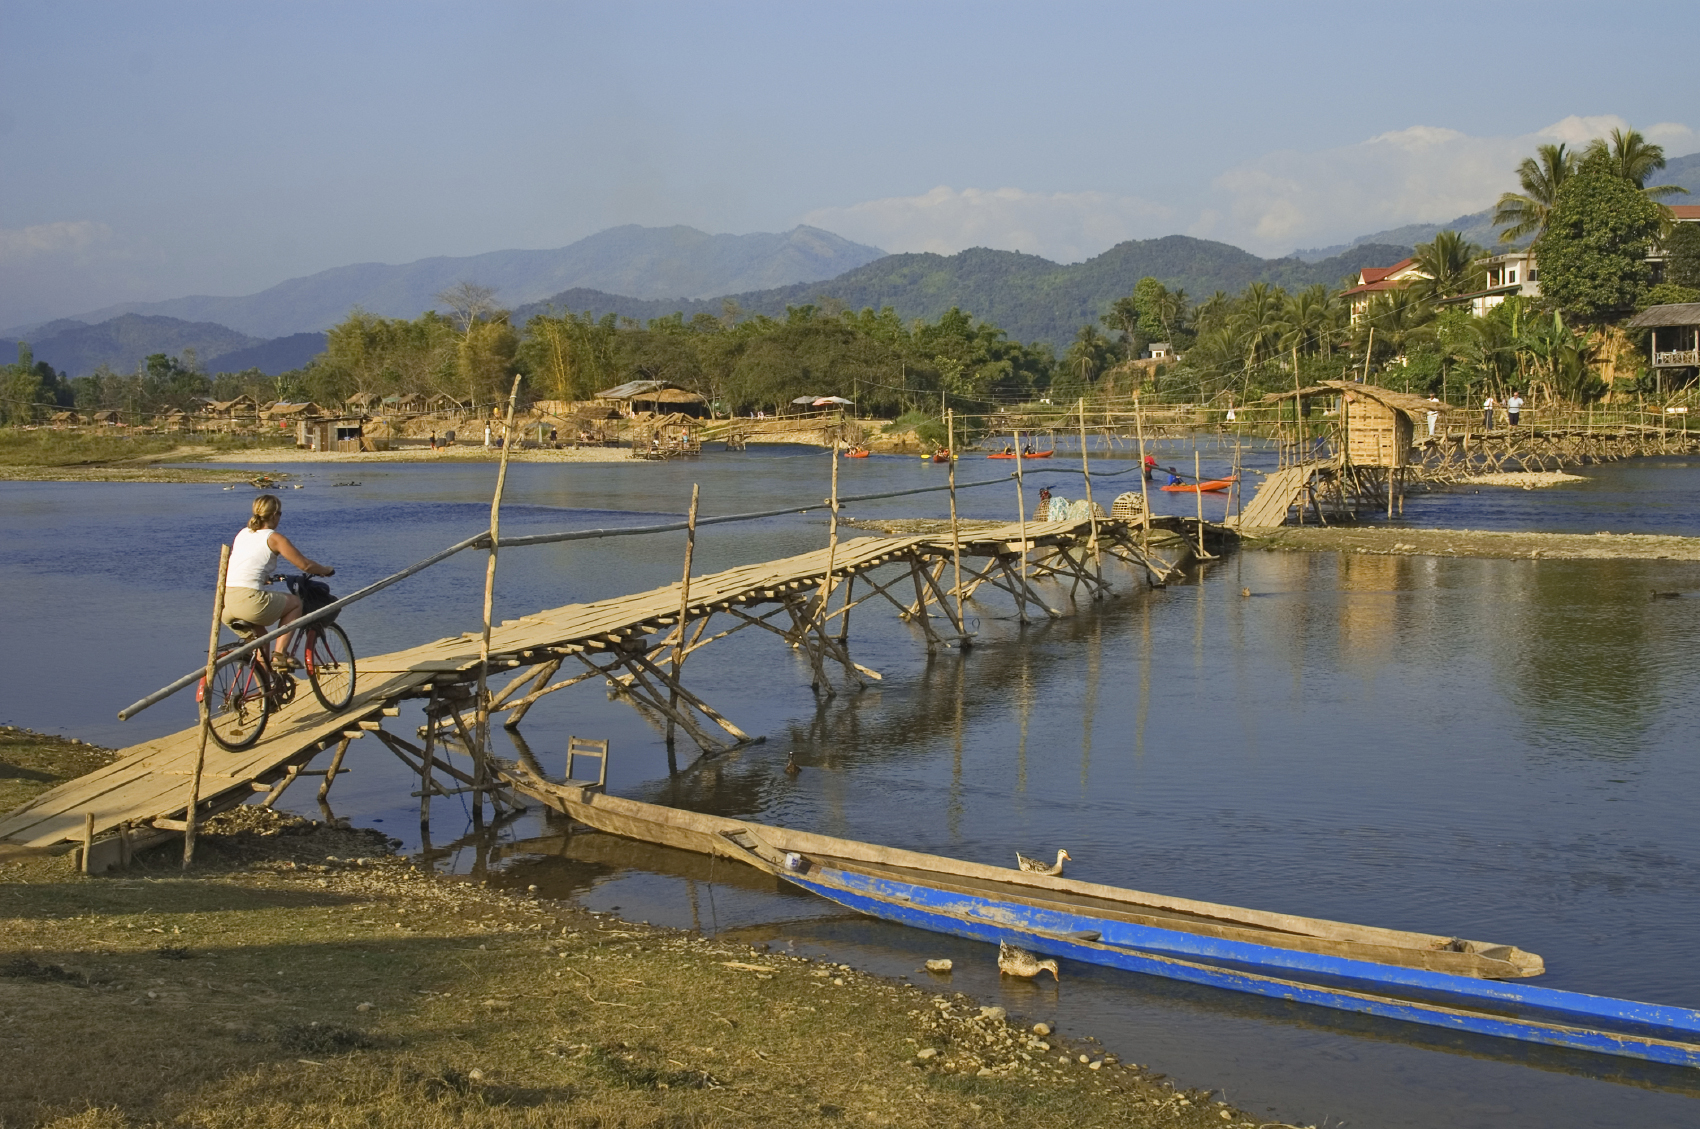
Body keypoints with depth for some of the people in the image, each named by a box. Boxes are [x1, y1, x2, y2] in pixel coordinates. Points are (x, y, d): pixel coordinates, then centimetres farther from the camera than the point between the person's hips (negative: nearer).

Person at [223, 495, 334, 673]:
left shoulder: (242, 533, 21)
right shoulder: (274, 538, 1)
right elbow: (305, 565, 2)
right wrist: (326, 570, 21)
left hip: (224, 607, 7)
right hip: (248, 601, -7)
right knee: (295, 602, 19)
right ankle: (279, 654, 8)